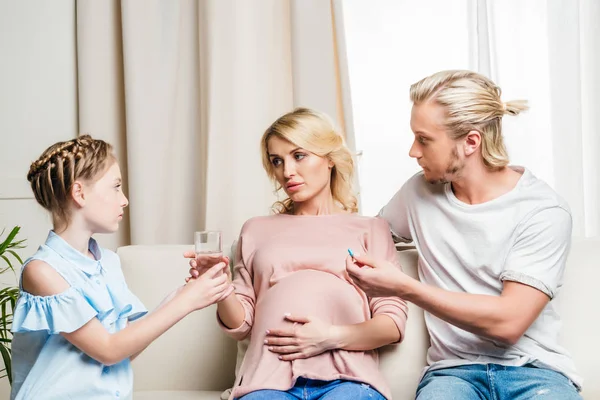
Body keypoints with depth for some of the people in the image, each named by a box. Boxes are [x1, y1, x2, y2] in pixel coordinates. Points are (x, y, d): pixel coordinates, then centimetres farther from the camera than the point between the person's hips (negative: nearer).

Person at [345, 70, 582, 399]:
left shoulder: (543, 211, -7)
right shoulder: (420, 192, 6)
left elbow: (508, 322, -15)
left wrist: (403, 287, -20)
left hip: (531, 368, -1)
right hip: (453, 368, 2)